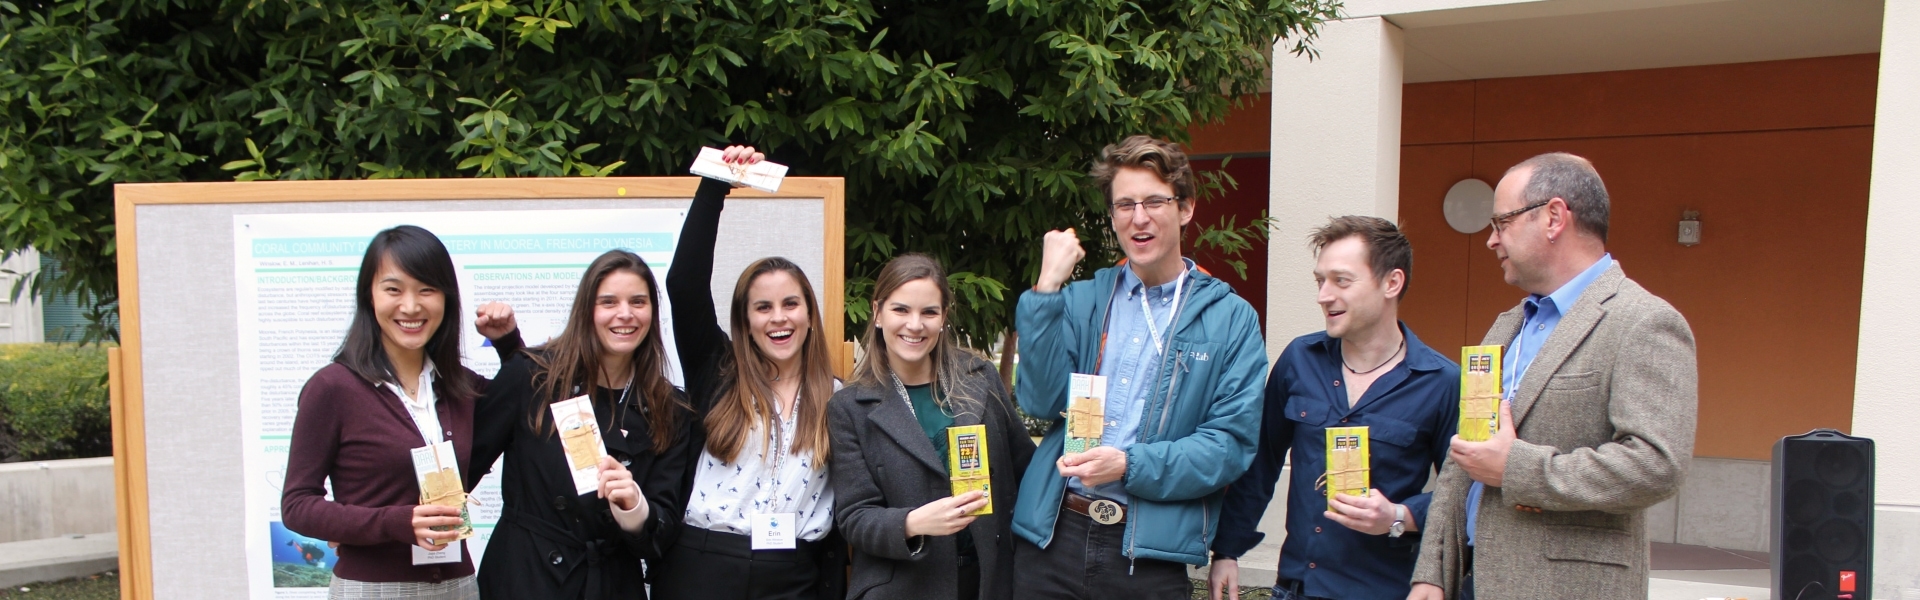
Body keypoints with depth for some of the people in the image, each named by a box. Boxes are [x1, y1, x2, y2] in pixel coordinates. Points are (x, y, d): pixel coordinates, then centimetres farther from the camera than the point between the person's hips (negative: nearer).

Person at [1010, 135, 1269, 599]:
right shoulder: (1081, 300, 7)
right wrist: (1047, 289, -9)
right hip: (1053, 535, 2)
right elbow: (1041, 403, -3)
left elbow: (1231, 443, -5)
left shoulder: (1231, 319, 0)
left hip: (1150, 549, -2)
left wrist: (1129, 466, -17)